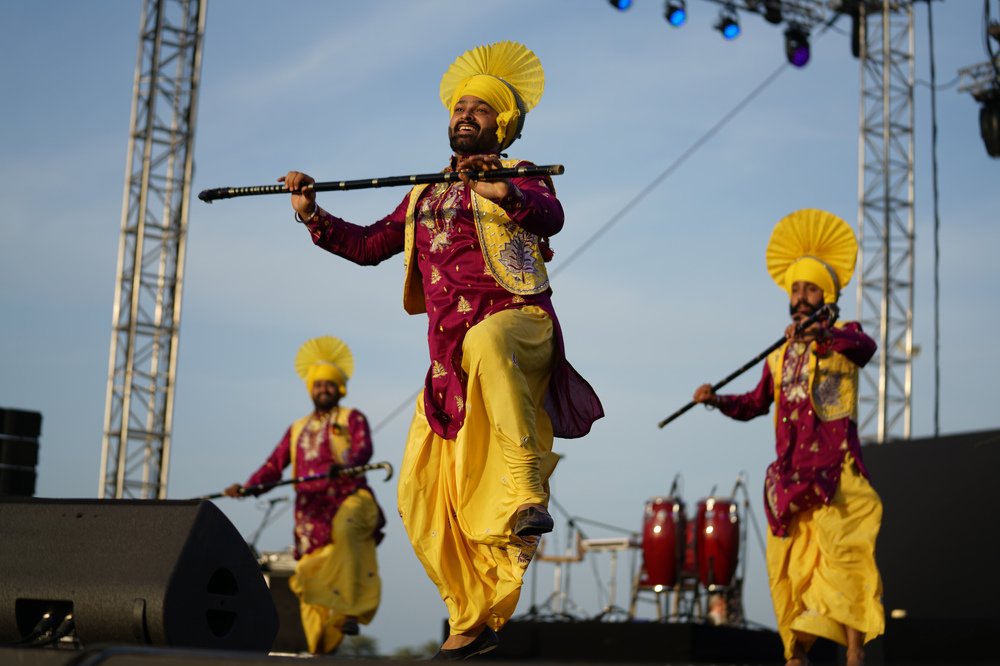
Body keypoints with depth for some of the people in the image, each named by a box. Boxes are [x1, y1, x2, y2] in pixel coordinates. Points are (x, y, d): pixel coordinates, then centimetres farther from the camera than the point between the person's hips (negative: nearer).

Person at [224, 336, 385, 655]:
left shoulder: (352, 418, 13)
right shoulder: (297, 430, 25)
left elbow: (364, 449, -6)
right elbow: (274, 466, 16)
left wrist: (344, 465, -28)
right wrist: (248, 487, -3)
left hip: (349, 499, -4)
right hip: (312, 510, 4)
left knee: (344, 529, -37)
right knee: (310, 579, -3)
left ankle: (349, 607, -35)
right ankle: (320, 648, 4)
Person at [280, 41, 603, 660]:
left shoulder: (518, 177, 7)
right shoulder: (424, 197, 25)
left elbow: (551, 216, -15)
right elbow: (369, 245, 28)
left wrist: (505, 193, -35)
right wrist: (312, 214, 15)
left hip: (518, 324, -6)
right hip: (451, 363, 6)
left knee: (486, 343, -44)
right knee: (425, 495, 1)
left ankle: (528, 492, -45)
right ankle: (474, 619, 14)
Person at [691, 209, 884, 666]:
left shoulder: (842, 337, 4)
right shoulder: (781, 357, 21)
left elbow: (866, 347, -20)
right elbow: (755, 404, 27)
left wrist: (820, 333, -37)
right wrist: (716, 400, 8)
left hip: (836, 470, -5)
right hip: (790, 474, 5)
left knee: (843, 553, -18)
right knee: (790, 568, 5)